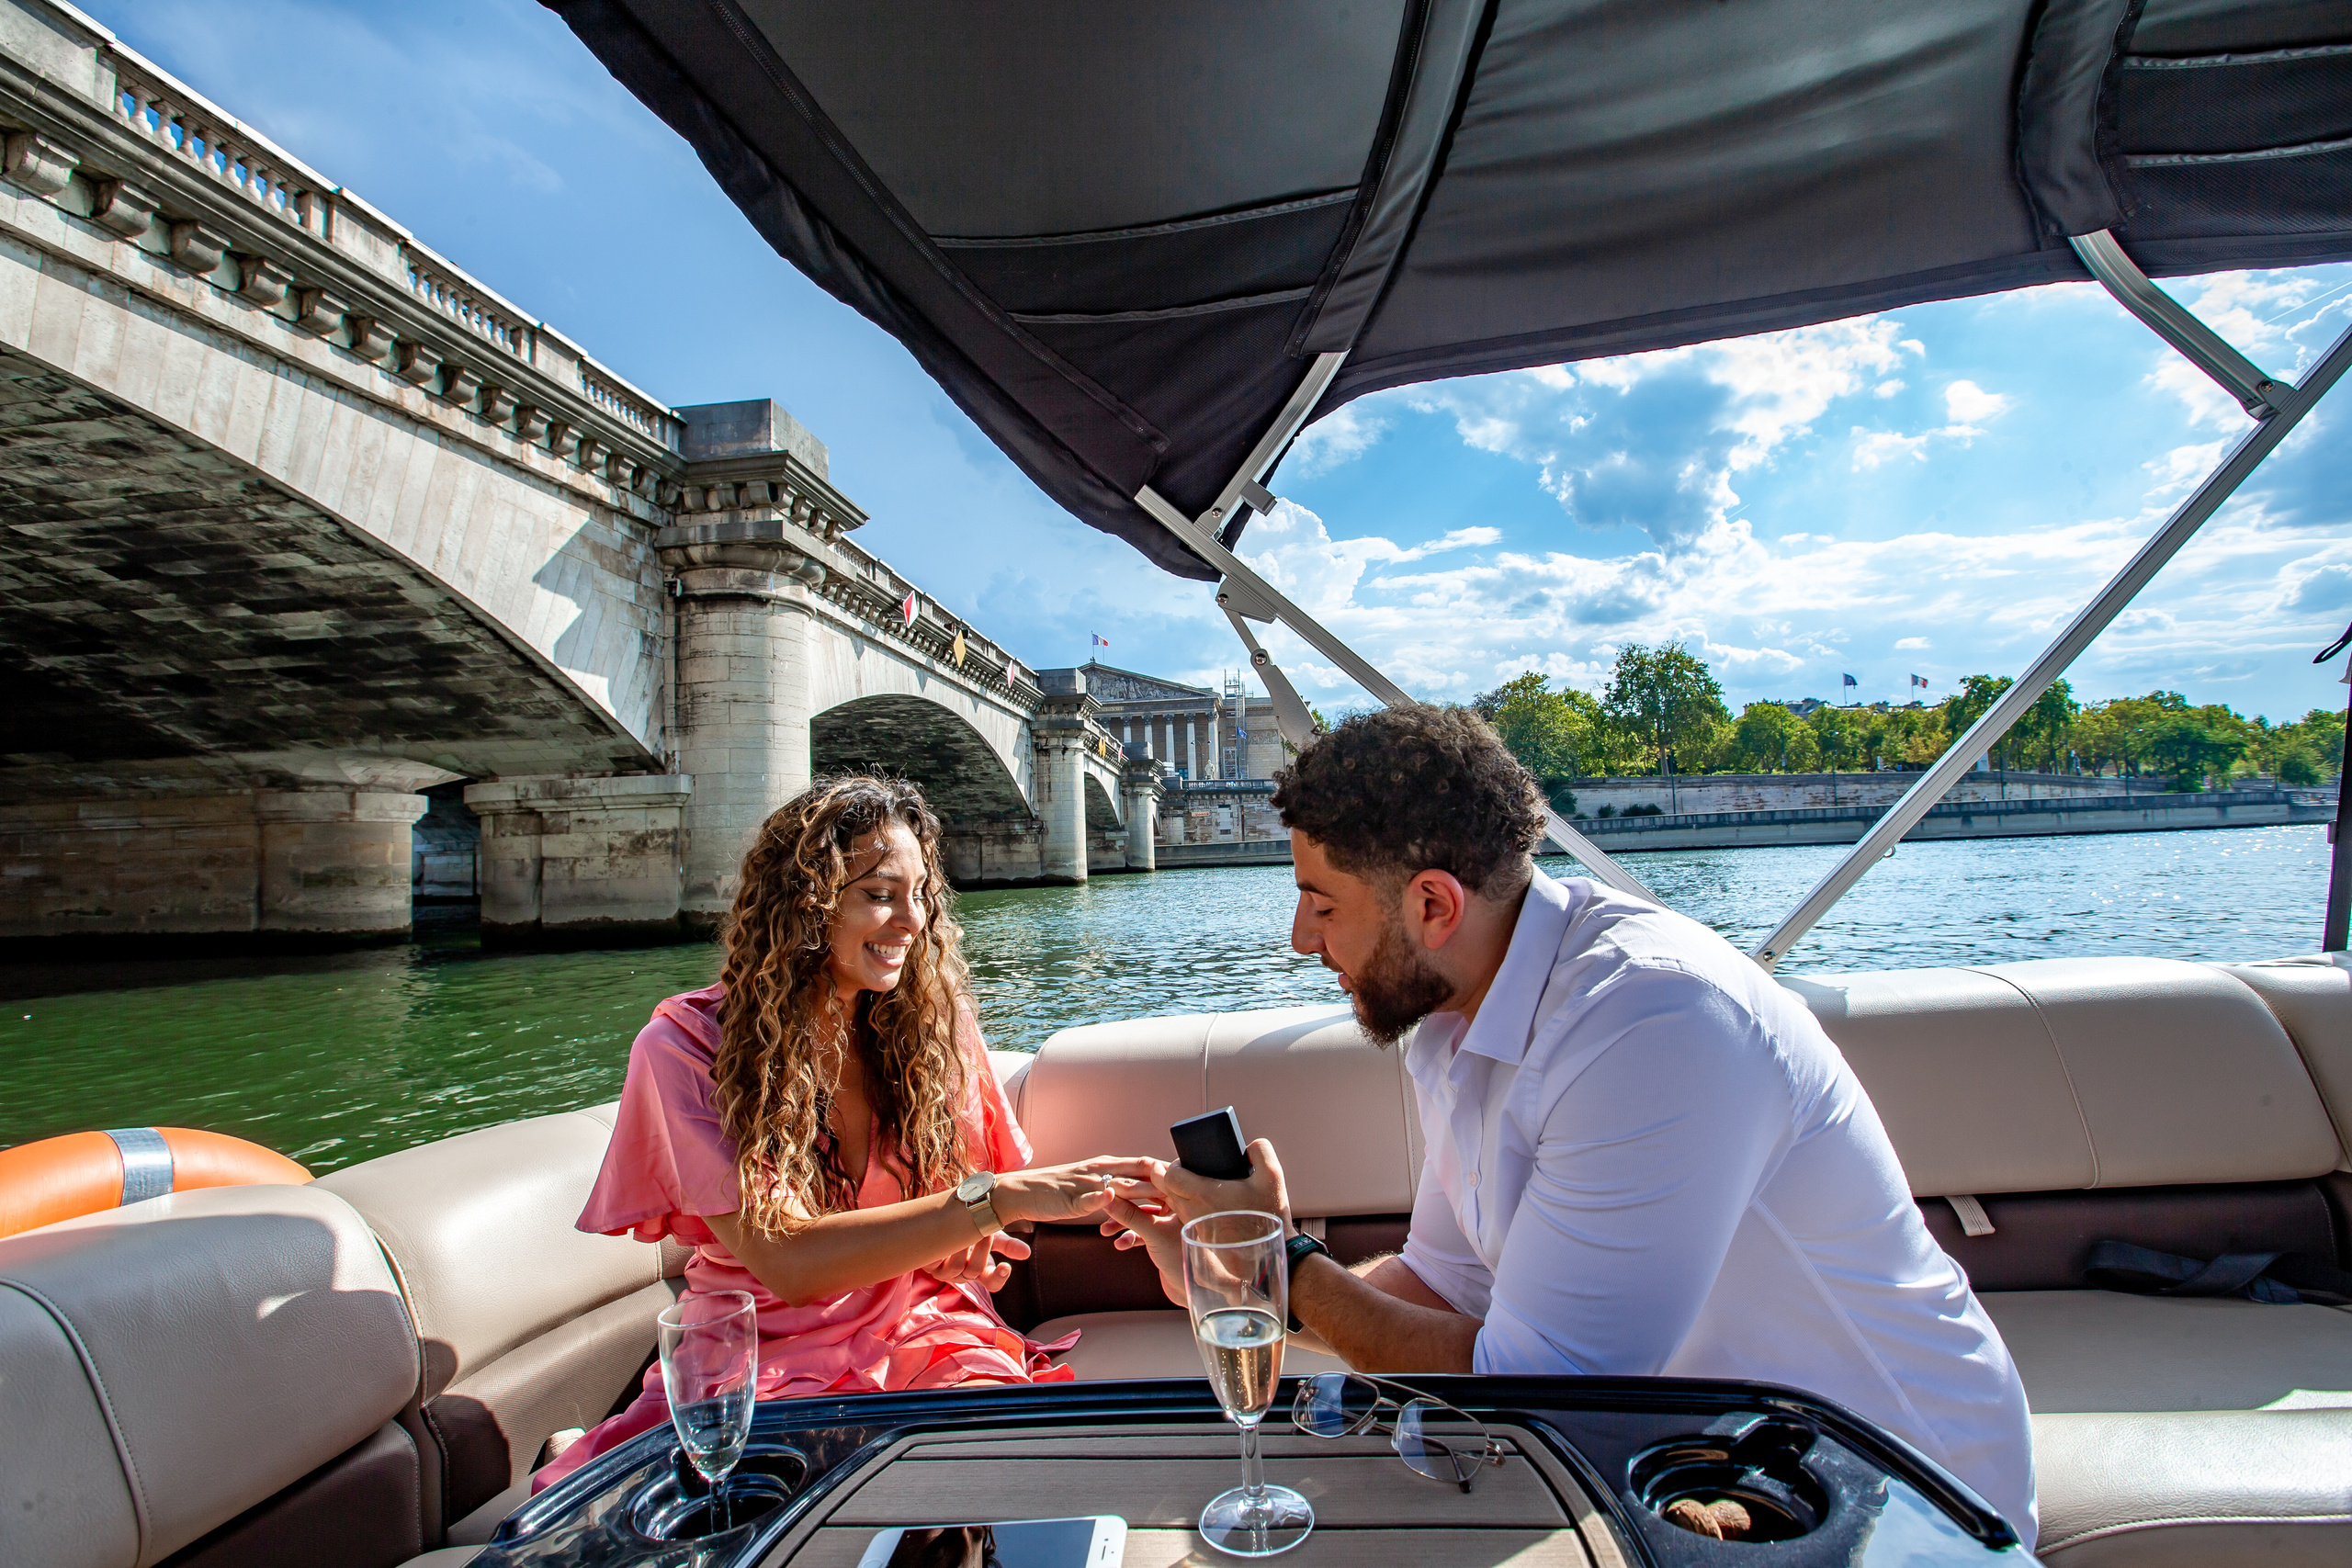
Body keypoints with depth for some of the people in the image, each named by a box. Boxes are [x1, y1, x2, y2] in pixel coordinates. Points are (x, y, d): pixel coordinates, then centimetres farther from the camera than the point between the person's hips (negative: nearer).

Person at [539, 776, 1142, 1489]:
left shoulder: (933, 1022, -1)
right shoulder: (686, 1046, -12)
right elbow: (785, 1261, -22)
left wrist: (960, 1243, -11)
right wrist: (992, 1200, -31)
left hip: (920, 1330, 3)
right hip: (767, 1354, -2)